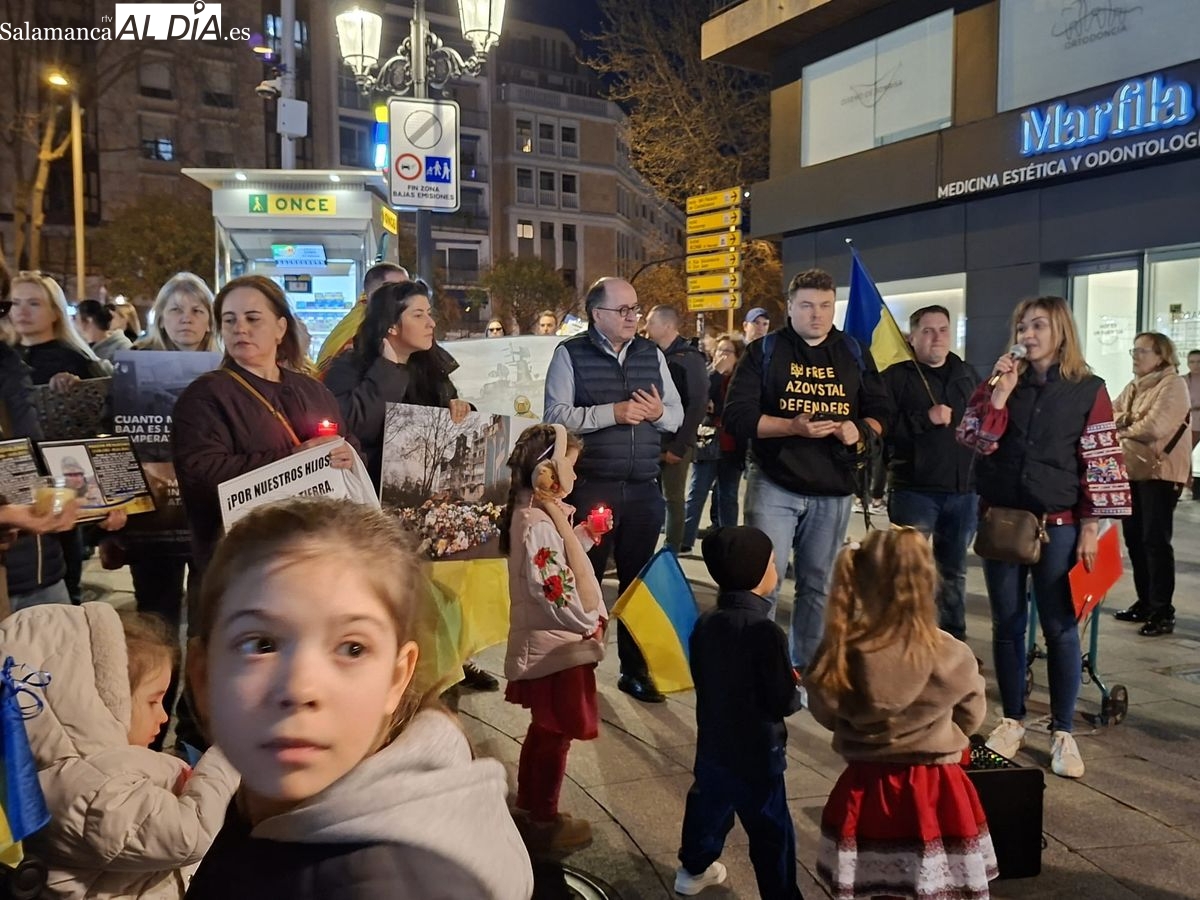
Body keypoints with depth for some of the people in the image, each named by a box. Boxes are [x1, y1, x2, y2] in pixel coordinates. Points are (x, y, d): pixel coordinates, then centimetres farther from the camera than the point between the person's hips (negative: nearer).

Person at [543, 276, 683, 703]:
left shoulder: (652, 354, 11)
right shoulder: (570, 354, -2)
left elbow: (677, 415, 14)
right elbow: (555, 415, -11)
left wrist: (658, 412, -9)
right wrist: (613, 413, -19)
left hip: (643, 488, 4)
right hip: (590, 488, -4)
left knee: (638, 579, 12)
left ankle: (635, 669, 26)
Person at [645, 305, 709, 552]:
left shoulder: (689, 358, -7)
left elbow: (698, 404, -12)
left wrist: (679, 446, -15)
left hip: (675, 443, -5)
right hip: (651, 440, 6)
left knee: (673, 498, 2)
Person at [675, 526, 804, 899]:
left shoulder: (705, 624, -5)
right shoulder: (766, 632, -26)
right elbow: (784, 703, -21)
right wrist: (798, 691, 1)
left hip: (712, 743, 7)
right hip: (755, 752, -7)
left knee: (708, 805, 27)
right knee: (771, 830, 8)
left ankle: (694, 869, 46)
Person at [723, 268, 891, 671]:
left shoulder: (855, 354, 9)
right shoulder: (764, 351, -1)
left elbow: (881, 411, 13)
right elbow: (737, 416, -9)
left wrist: (861, 431, -10)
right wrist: (793, 427, -22)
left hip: (834, 490, 4)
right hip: (774, 485, -3)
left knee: (818, 586, 12)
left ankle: (806, 668, 25)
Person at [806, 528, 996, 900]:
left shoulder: (840, 653, -16)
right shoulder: (950, 656, -19)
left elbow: (825, 714, 0)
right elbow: (971, 718, 0)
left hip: (866, 790, 2)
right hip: (935, 793, -1)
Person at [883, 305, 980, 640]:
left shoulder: (966, 375, 14)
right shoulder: (897, 376, -3)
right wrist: (925, 419, -19)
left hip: (963, 490, 5)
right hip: (914, 489, -5)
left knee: (953, 571, 15)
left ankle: (954, 641, 27)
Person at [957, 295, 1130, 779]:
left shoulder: (1088, 389, -2)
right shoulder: (1000, 382, 6)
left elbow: (1101, 461, -3)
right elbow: (974, 441, -4)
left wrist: (1091, 527, -7)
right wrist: (1000, 393, -13)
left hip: (1058, 525, -2)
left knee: (1059, 627, 2)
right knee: (1007, 624, 9)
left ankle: (1063, 732, 14)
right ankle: (1012, 720, 22)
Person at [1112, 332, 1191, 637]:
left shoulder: (1173, 384, -12)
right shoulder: (1134, 386, 15)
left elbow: (1155, 427, -24)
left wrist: (1124, 430, -9)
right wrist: (1117, 419, -9)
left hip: (1160, 473, -9)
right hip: (1132, 472, 9)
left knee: (1156, 541, -7)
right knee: (1134, 538, 13)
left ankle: (1163, 612, 0)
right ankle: (1145, 603, 24)